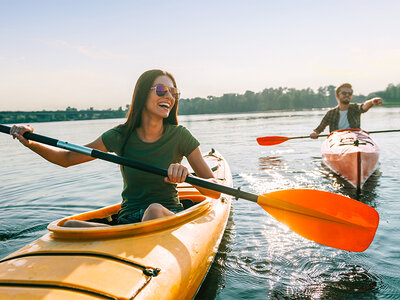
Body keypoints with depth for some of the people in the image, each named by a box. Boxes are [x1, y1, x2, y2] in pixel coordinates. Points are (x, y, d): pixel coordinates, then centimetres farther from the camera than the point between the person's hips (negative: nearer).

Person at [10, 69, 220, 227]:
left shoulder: (179, 136, -5)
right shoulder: (121, 136, 0)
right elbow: (67, 158, 9)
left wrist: (187, 176, -28)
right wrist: (30, 143, -7)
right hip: (127, 221, 2)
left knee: (154, 210, -37)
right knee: (69, 227, -24)